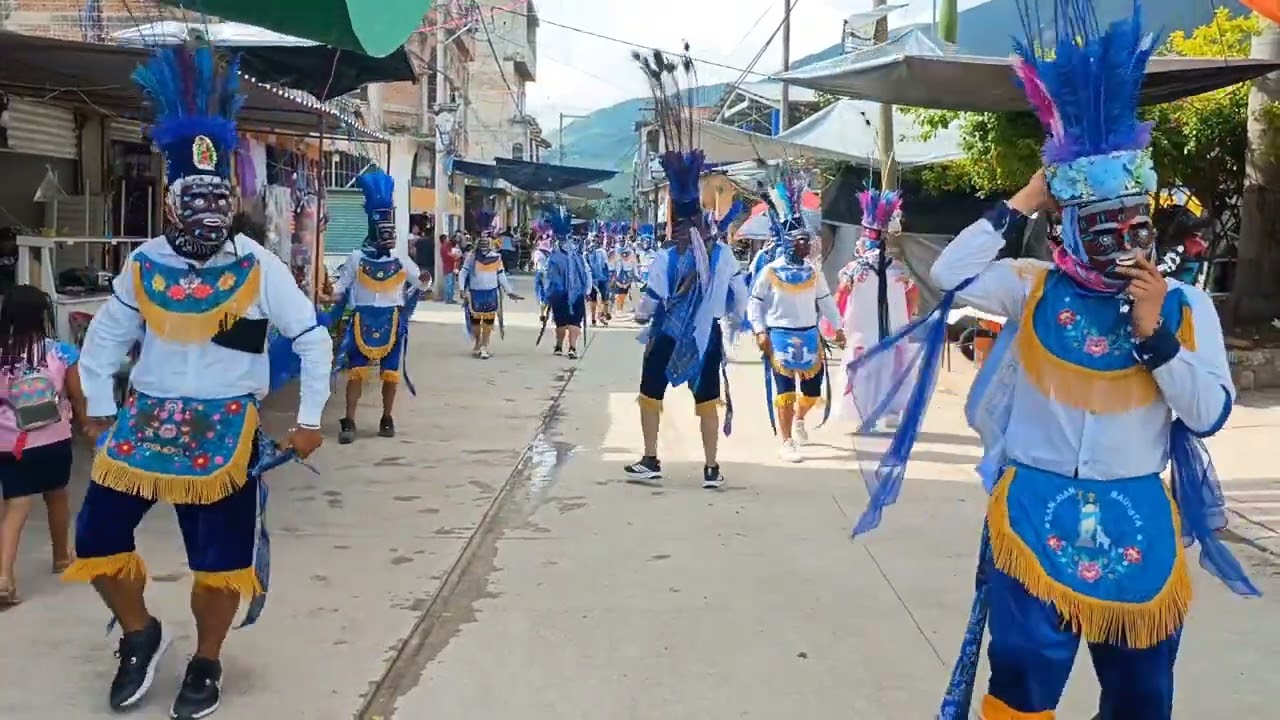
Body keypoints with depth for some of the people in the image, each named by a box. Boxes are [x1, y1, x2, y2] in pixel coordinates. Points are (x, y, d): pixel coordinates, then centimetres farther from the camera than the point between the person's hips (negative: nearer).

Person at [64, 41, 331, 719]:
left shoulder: (258, 266, -9)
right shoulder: (143, 263, 0)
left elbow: (313, 337, -3)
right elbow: (107, 335, 14)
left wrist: (310, 419, -3)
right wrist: (98, 408, 13)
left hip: (224, 427, -3)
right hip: (145, 419, 3)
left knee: (219, 554, 4)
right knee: (96, 535, 1)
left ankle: (206, 665, 27)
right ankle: (140, 634, 27)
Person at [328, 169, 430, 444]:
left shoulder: (400, 258, 3)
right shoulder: (357, 257, -1)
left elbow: (419, 282, 3)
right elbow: (342, 284, 1)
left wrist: (424, 281, -19)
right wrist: (333, 295, -19)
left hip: (392, 322, 2)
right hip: (362, 321, -2)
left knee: (390, 373, 7)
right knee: (356, 372, -5)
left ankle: (387, 419, 21)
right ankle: (348, 422, -3)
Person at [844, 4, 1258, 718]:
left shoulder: (1185, 305, 0)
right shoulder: (1033, 287, -2)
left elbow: (1209, 415, -5)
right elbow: (949, 275, -16)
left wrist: (1155, 332, -16)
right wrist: (1020, 205, -12)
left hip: (1138, 519, 2)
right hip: (1035, 512, -2)